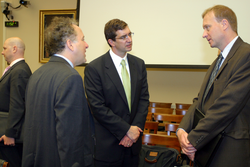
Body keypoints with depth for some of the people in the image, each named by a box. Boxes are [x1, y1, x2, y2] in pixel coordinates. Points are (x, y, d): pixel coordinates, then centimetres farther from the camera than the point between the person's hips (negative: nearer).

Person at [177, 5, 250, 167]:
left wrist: (193, 140, -17)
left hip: (229, 153, -8)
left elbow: (227, 106, -23)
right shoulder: (218, 61, 15)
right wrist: (182, 129, -6)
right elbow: (201, 100, 10)